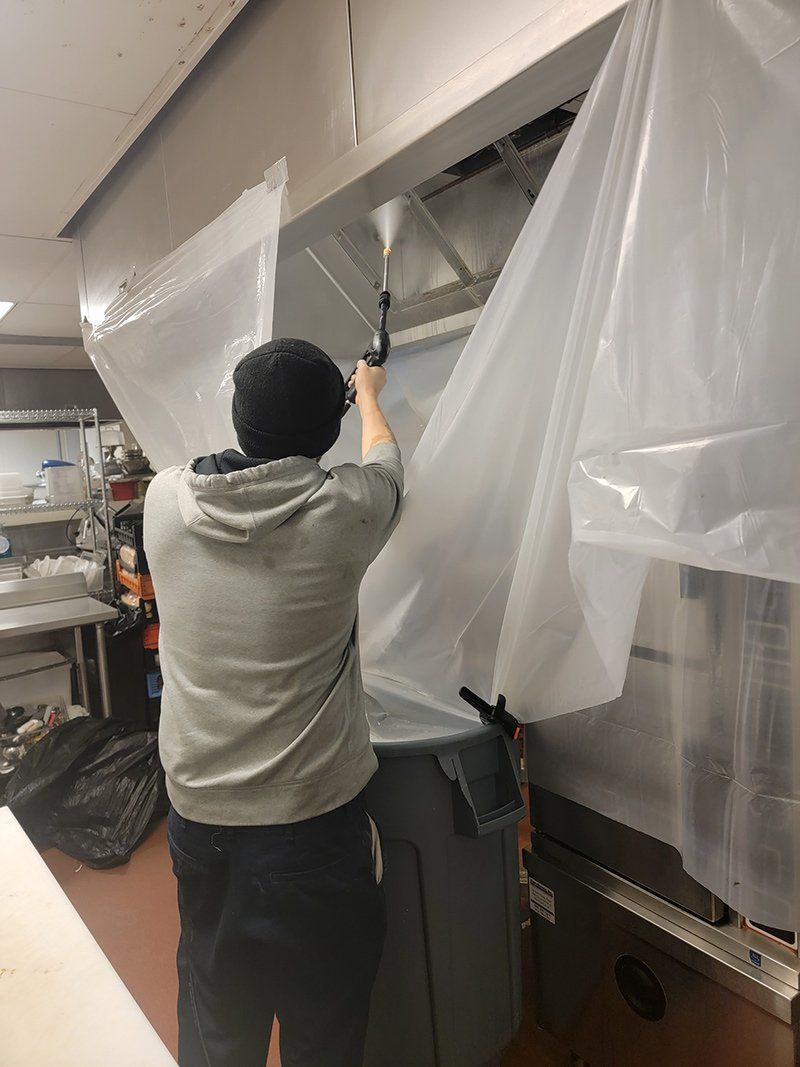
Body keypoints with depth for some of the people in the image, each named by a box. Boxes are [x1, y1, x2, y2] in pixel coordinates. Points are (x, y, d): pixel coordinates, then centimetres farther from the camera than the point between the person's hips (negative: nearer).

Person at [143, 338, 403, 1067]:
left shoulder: (167, 500, -9)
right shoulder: (342, 511, -18)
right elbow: (386, 460, 6)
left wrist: (269, 404, 32)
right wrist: (368, 393, 27)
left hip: (197, 809, 4)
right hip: (312, 816, -3)